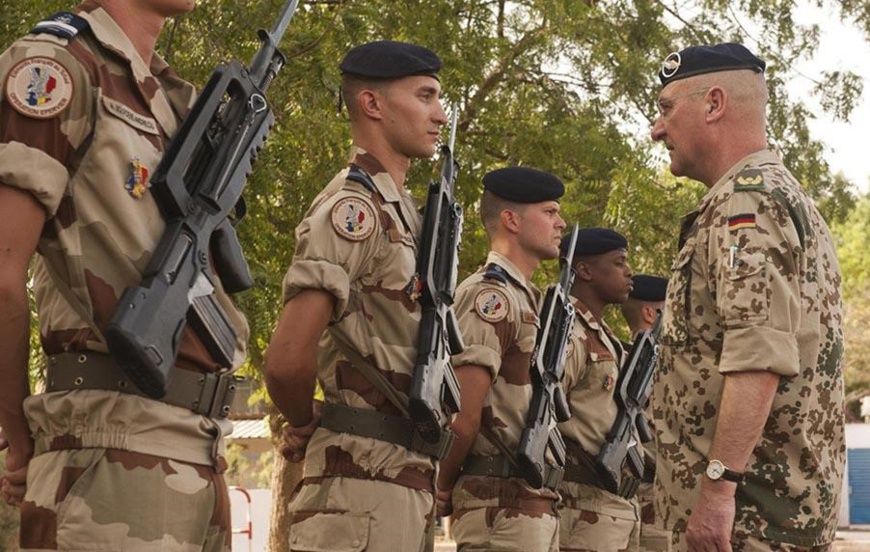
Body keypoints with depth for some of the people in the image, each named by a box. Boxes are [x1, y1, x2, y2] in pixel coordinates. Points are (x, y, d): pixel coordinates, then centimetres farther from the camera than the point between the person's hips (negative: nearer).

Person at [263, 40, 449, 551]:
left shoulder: (401, 214, 17)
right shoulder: (354, 208, -12)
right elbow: (288, 358, -22)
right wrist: (305, 425, -3)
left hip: (407, 474, 9)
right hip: (366, 476, -9)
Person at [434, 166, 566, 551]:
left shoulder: (525, 299, 20)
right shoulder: (490, 295, -11)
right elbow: (463, 413, -18)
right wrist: (444, 491, -7)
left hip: (532, 502, 9)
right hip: (502, 503, -9)